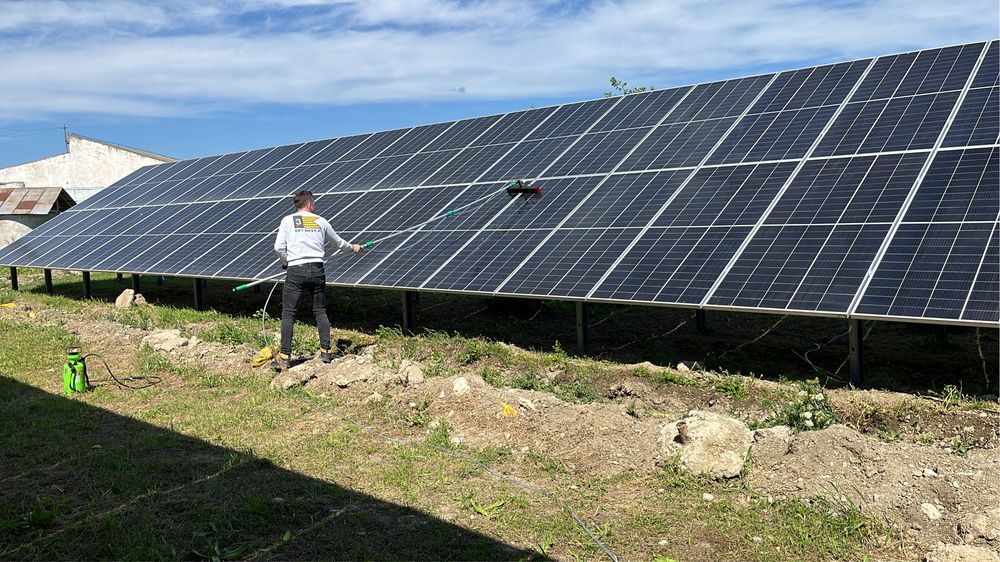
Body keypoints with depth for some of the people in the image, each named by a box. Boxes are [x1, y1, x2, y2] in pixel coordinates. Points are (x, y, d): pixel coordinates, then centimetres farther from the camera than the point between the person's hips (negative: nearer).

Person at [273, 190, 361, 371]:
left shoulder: (287, 220, 6)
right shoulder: (320, 221, 12)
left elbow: (279, 247, -3)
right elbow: (338, 242, 26)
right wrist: (352, 247, 45)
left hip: (296, 270, -2)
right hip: (317, 269, 2)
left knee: (288, 314, 1)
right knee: (320, 311, 14)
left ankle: (284, 356, -2)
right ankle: (325, 351, 14)